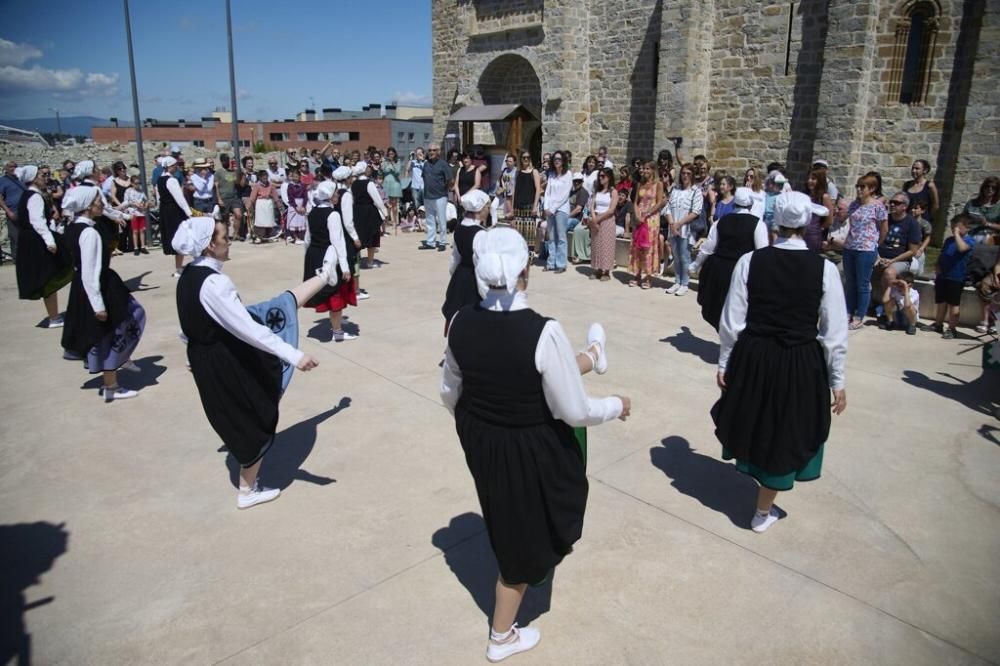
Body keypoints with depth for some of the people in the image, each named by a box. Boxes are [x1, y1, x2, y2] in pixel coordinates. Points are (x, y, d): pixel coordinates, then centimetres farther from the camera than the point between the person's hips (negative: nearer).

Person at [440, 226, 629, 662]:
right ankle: (502, 637, 42)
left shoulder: (461, 323, -15)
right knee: (525, 537, 20)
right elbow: (575, 412, -22)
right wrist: (617, 406, -1)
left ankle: (590, 357, 64)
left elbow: (450, 393, 1)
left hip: (480, 439, 4)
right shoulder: (543, 332, -32)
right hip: (529, 449, -4)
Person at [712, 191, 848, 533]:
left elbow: (732, 321, -6)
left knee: (755, 424, 26)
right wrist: (837, 382, 4)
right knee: (784, 435, 17)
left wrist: (724, 362, 7)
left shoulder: (749, 261, -9)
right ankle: (763, 512, 33)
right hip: (801, 364, 0)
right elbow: (835, 333, -6)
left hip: (752, 357, 1)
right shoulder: (824, 268, -10)